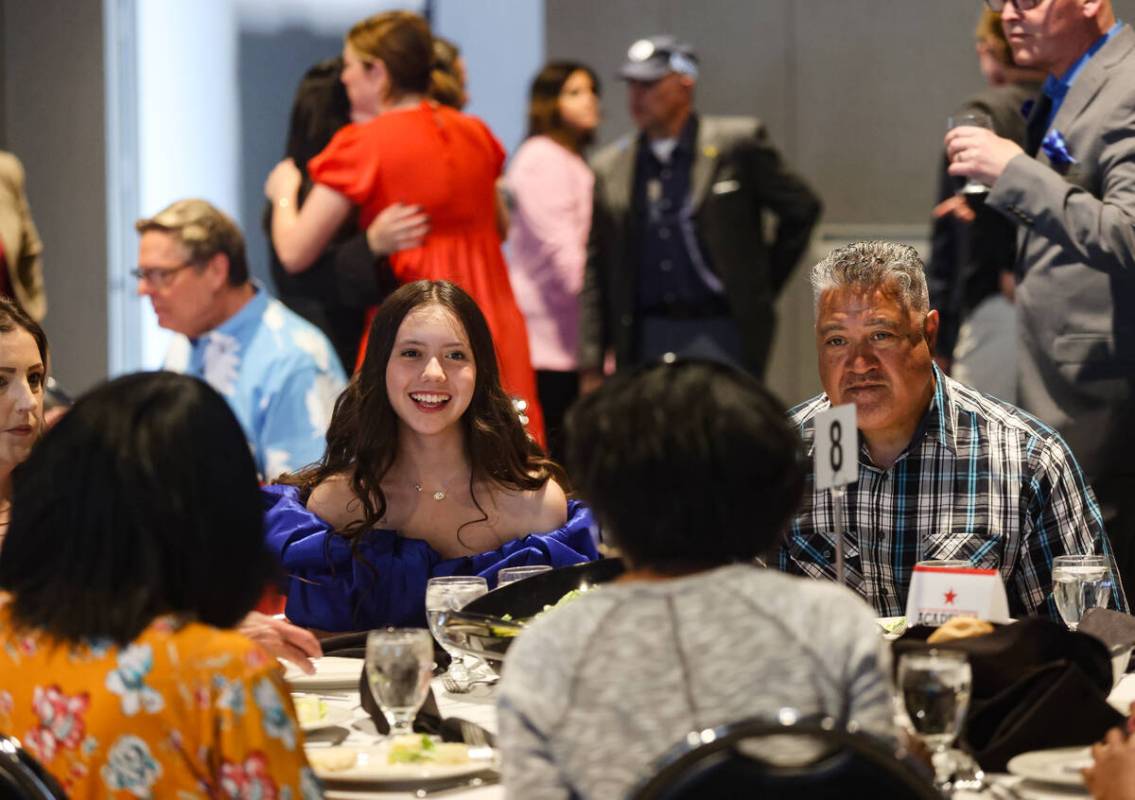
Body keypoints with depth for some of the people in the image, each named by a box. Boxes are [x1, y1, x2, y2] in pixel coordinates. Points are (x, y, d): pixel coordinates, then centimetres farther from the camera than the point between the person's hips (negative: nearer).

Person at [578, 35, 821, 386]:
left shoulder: (738, 144, -1)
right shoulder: (609, 168, 8)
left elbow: (801, 209, 6)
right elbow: (595, 275, 10)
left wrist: (761, 287, 7)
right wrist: (591, 369, 6)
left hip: (722, 334, -3)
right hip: (646, 340, 3)